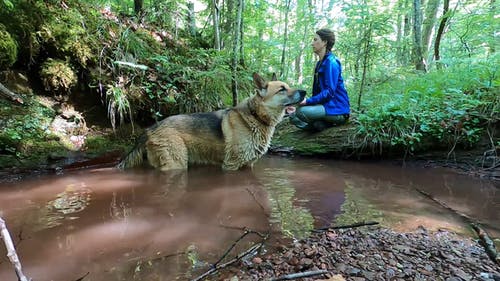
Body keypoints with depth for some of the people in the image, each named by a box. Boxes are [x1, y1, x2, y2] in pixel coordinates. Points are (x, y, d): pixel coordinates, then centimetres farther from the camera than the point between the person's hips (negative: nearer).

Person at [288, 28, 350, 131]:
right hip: (325, 105, 9)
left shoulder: (331, 62, -12)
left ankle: (332, 124, -8)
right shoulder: (320, 63, 15)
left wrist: (308, 101, -29)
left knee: (302, 112, -31)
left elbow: (329, 91, -21)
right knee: (293, 117, -1)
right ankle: (326, 125, -4)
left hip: (337, 109, -9)